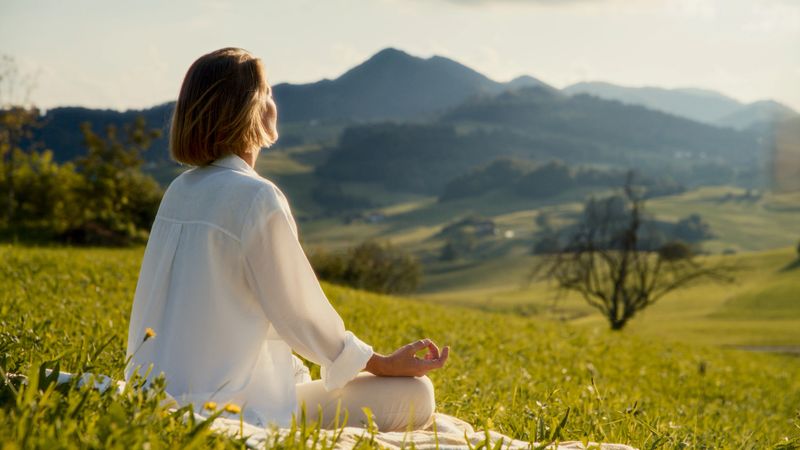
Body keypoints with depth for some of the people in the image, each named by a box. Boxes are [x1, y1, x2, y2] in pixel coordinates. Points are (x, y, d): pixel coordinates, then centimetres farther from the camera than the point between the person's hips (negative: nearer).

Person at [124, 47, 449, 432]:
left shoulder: (180, 191, 8)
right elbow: (300, 314, -11)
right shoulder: (256, 197, -17)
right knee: (414, 395, -4)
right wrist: (387, 364, 2)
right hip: (223, 407, -9)